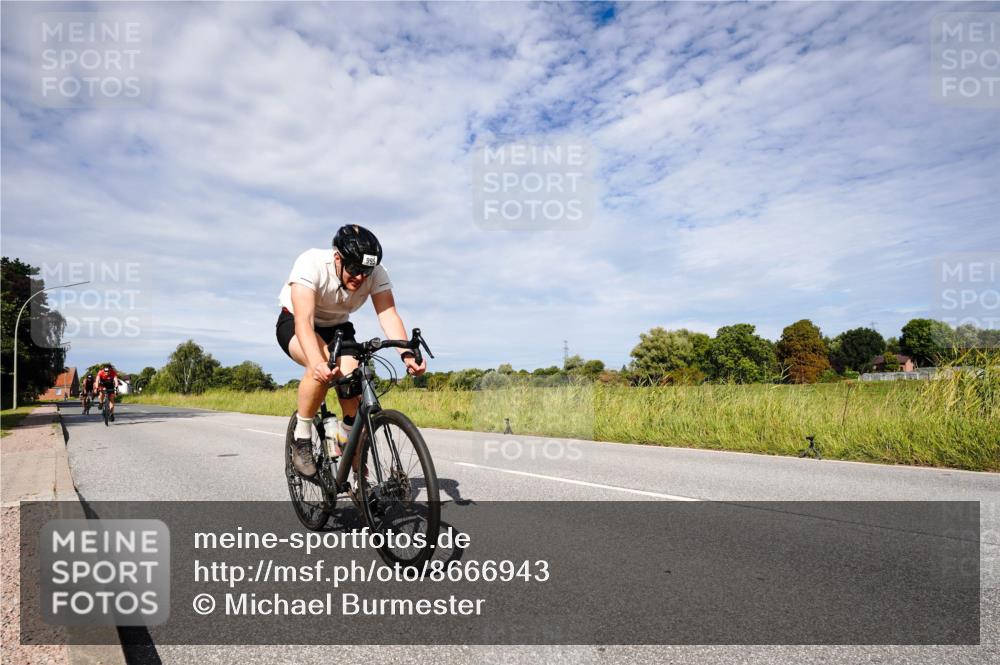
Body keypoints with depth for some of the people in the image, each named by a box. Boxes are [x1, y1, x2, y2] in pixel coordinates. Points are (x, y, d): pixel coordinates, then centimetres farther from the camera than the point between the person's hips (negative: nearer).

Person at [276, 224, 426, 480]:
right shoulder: (311, 264, -34)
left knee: (353, 389, -19)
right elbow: (304, 321, -44)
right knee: (324, 368, -36)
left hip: (337, 327, 4)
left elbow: (389, 315, -35)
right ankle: (301, 439, -13)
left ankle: (357, 471, 3)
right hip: (294, 323, -3)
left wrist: (406, 354, -54)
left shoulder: (376, 273, -24)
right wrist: (317, 363, -63)